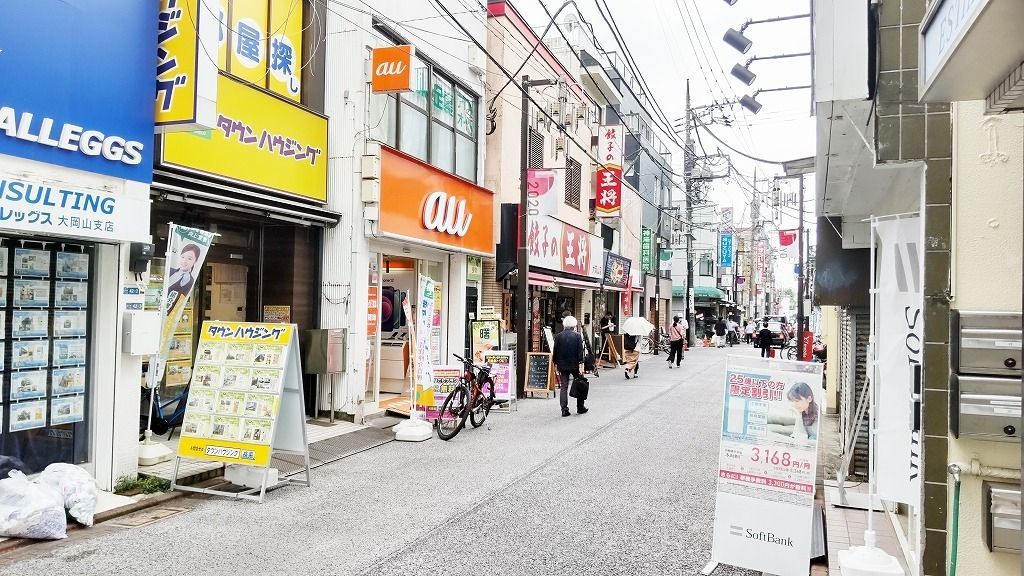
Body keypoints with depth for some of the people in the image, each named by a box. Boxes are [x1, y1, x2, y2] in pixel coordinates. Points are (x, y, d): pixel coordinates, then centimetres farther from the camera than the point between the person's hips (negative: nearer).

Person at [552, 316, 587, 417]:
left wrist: (555, 363, 13)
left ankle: (564, 409, -1)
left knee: (563, 387, 4)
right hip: (575, 364, -1)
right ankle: (580, 407, 19)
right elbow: (580, 351, -9)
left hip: (562, 365, 2)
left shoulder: (559, 336, 1)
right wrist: (581, 363, -8)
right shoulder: (577, 336, -5)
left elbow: (555, 351, 4)